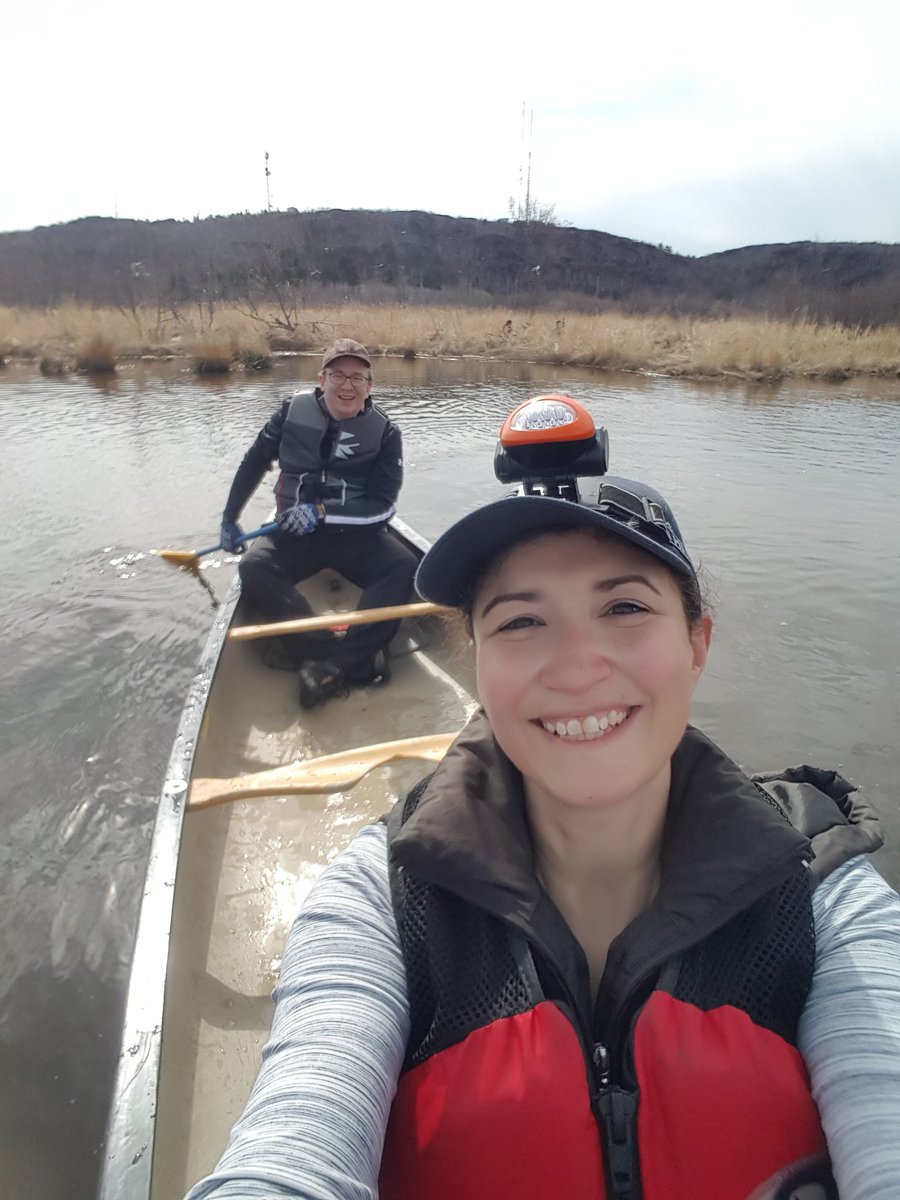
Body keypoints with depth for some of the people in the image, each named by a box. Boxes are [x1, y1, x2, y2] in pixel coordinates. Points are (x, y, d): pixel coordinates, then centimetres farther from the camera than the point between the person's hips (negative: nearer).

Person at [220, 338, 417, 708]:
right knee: (253, 568, -28)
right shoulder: (294, 410, -2)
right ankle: (356, 659, -35)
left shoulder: (385, 432, -5)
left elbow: (384, 505, -10)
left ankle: (332, 665, -38)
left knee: (404, 568, -29)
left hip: (356, 535, -1)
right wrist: (229, 519, 14)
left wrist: (322, 512, -21)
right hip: (294, 534, 1)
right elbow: (253, 463, 10)